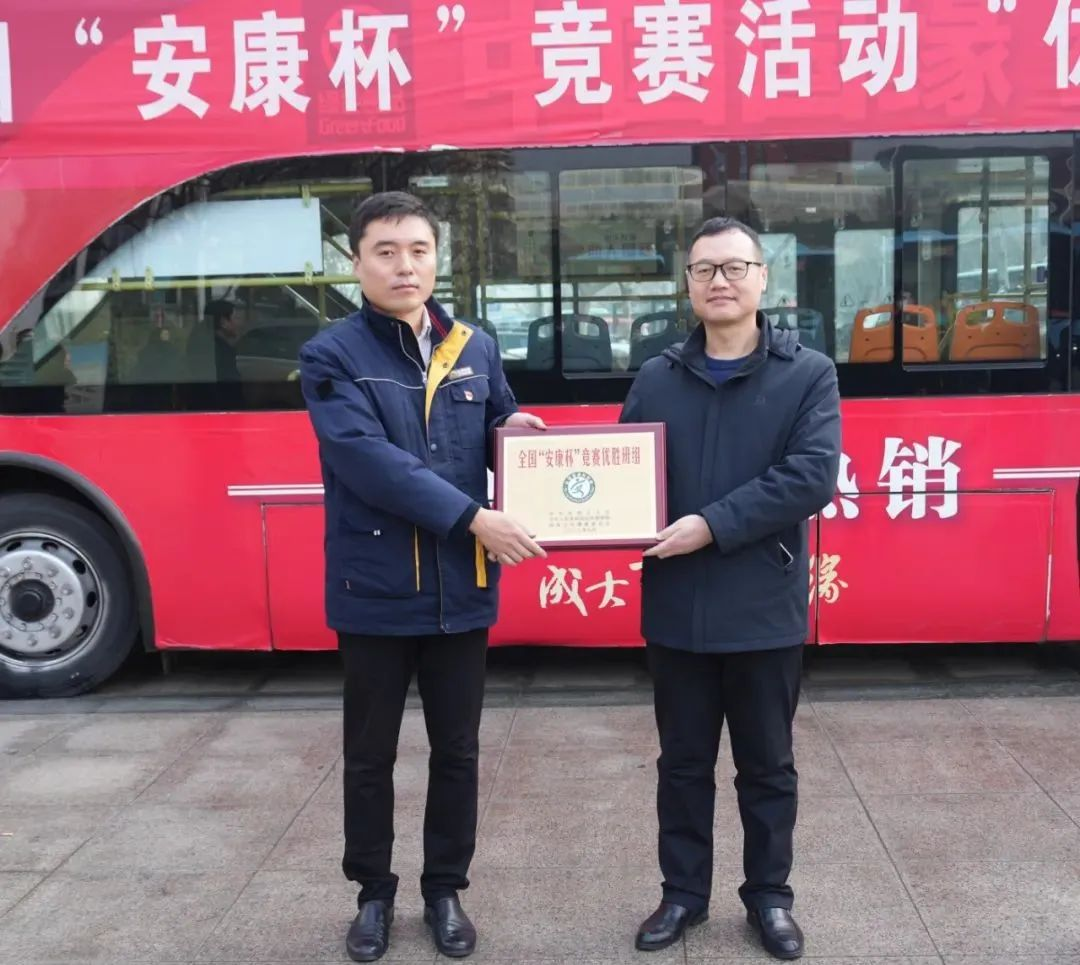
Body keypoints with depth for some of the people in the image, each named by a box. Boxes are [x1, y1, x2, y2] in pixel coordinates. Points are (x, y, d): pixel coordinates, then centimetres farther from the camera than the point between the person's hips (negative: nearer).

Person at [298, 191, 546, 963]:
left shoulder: (478, 350, 7)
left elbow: (498, 434, 18)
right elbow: (367, 458, -20)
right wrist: (471, 516, -24)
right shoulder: (332, 356, -7)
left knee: (457, 751, 13)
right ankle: (374, 892, 31)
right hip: (375, 590, -3)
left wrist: (515, 430, -7)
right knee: (370, 755, 12)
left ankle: (445, 889, 31)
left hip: (462, 589, 3)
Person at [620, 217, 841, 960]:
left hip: (765, 610, -2)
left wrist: (714, 524, -21)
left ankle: (769, 896, 32)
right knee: (683, 762, 15)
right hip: (677, 608, 2)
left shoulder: (809, 375, -4)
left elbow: (813, 477, -15)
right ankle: (684, 893, 32)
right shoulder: (656, 379, 5)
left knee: (767, 765, 14)